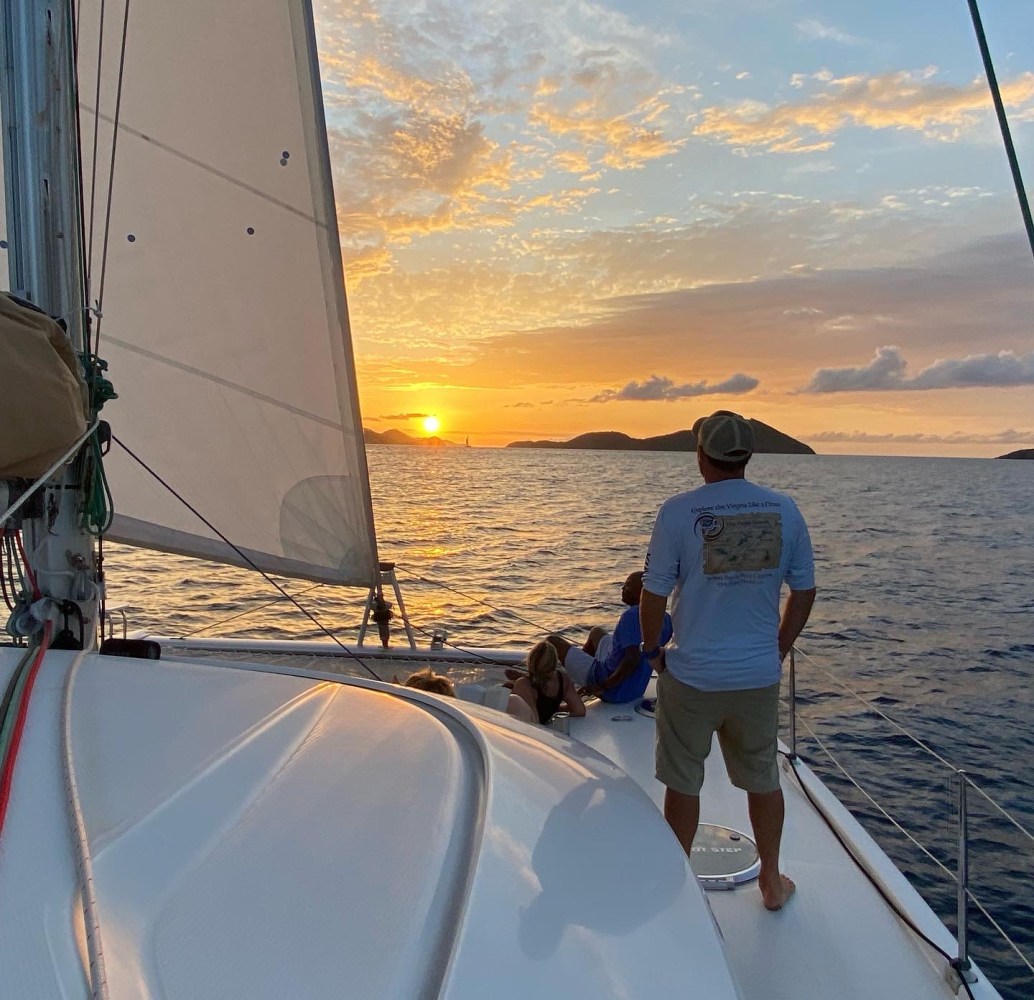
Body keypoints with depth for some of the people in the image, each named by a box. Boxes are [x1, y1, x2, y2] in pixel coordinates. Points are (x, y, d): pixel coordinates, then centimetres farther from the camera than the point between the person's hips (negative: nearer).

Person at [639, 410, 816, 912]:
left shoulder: (679, 511, -14)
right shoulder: (784, 510, -3)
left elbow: (653, 593, -11)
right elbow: (804, 592, 3)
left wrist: (652, 650, 5)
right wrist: (779, 650, 15)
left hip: (692, 675, -3)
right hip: (759, 676, 3)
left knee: (683, 783, 13)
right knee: (763, 779, 21)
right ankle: (772, 881, 38)